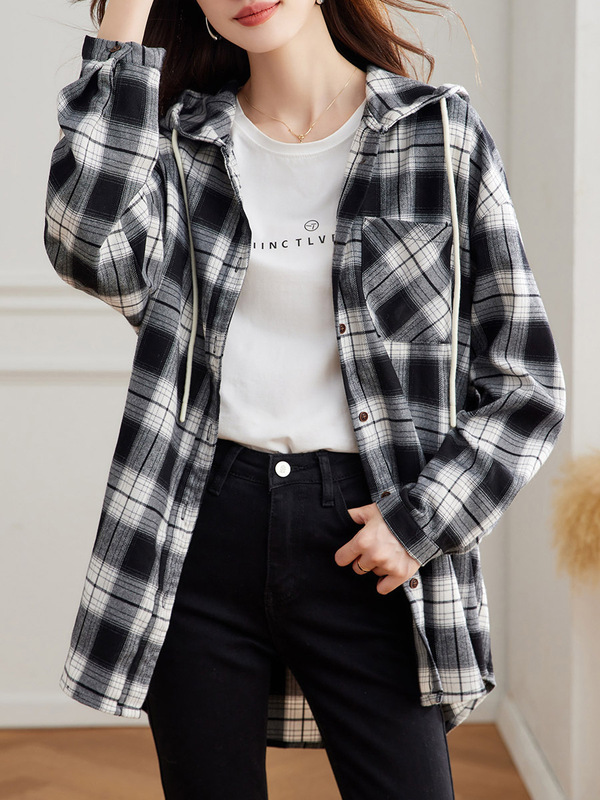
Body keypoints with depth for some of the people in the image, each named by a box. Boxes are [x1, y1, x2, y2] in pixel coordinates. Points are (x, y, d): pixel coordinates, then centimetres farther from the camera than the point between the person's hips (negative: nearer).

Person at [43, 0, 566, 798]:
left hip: (363, 539, -1)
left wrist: (419, 522, -8)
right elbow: (94, 252, -17)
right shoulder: (182, 141, 7)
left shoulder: (442, 132, 2)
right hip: (201, 532, 2)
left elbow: (525, 381, 3)